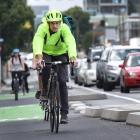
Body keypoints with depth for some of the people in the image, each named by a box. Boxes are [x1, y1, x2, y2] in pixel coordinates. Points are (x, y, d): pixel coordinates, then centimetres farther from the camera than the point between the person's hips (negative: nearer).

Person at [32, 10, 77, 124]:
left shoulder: (64, 28, -27)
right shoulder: (42, 28, -27)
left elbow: (70, 42, -41)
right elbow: (37, 42, -42)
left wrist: (72, 57, -60)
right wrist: (38, 57, -61)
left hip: (61, 54, 0)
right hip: (46, 53, 0)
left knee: (62, 82, -14)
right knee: (45, 67, -35)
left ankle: (64, 113, -7)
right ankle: (44, 91, -7)